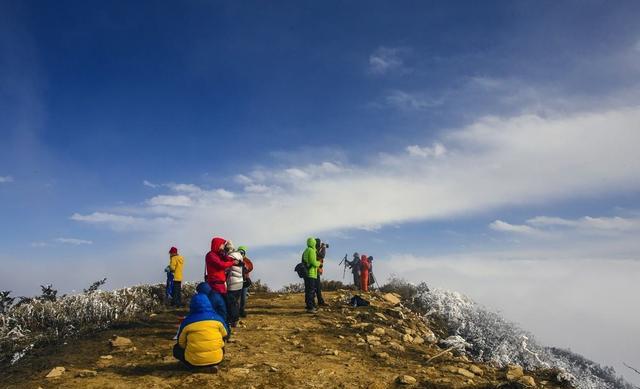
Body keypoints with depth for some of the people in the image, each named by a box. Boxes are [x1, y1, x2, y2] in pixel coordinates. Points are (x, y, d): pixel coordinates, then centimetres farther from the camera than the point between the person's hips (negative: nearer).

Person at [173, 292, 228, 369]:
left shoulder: (187, 321, -5)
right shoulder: (217, 318, -1)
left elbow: (181, 343, 6)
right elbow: (224, 336, 12)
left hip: (194, 361, -2)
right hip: (216, 359, 2)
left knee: (177, 348, 25)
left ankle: (191, 365, 7)